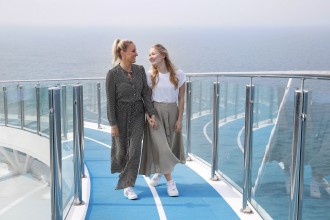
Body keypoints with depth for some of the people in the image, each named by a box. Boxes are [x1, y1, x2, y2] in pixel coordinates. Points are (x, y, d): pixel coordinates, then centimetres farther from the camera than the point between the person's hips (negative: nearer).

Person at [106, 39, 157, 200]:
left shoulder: (140, 70, 0)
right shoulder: (112, 74, -12)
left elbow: (145, 93, 3)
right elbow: (110, 100, -11)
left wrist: (151, 113, -5)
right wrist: (113, 124, -12)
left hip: (138, 114, 3)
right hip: (121, 115, -3)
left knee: (135, 149, -6)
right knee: (121, 149, 10)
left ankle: (128, 186, 1)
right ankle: (124, 172, 40)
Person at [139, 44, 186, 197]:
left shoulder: (178, 75, -3)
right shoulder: (150, 76, -2)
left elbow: (181, 99, 0)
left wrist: (180, 119, -3)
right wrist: (149, 116, -10)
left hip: (172, 112, 1)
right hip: (155, 112, -1)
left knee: (171, 146, 8)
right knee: (160, 147, -8)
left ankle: (160, 172, 36)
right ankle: (170, 182, -2)